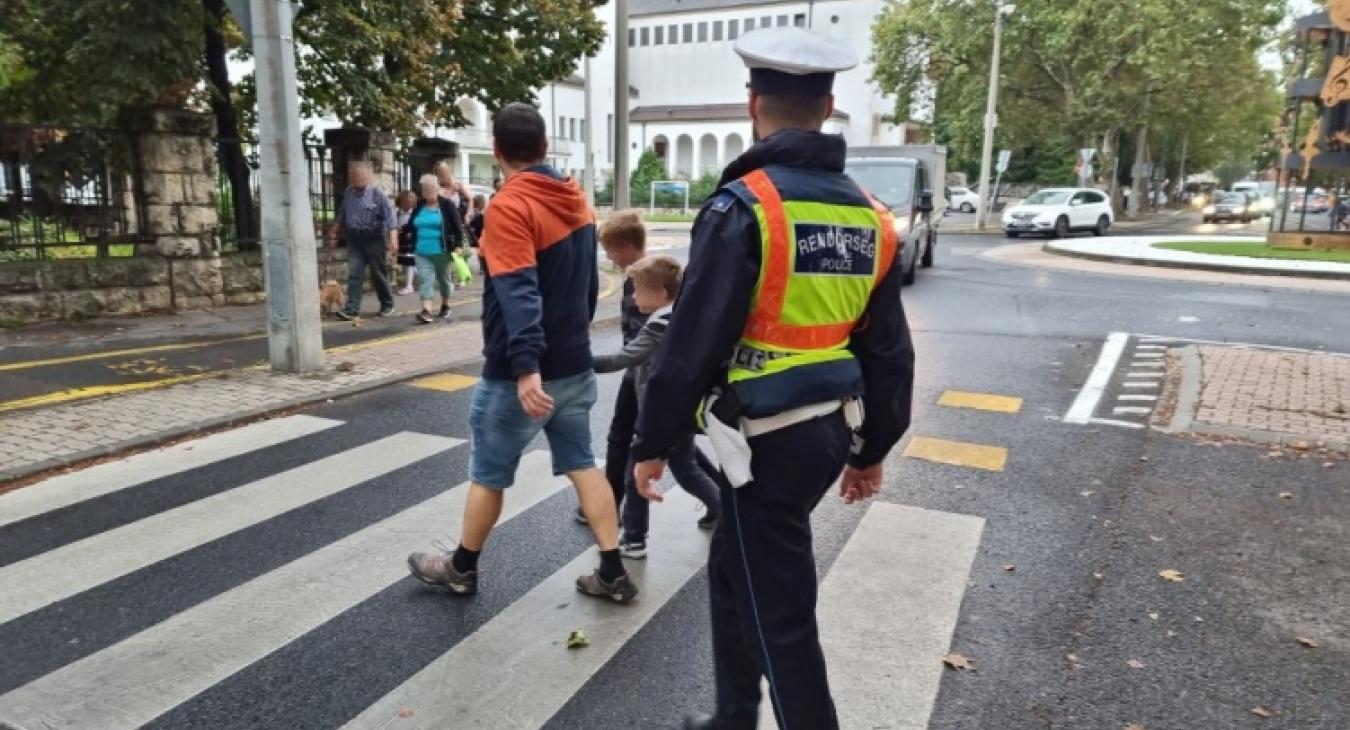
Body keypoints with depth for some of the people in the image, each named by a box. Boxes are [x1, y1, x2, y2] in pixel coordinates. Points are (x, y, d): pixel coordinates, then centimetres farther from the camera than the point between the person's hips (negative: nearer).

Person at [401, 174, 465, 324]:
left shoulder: (447, 205, -6)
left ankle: (445, 306, 35)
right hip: (422, 252, 3)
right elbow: (411, 225, 22)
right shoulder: (419, 207, 9)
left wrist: (458, 245, -15)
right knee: (425, 279, -10)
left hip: (441, 251, -3)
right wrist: (405, 232, 5)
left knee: (443, 278, 14)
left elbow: (458, 226, -8)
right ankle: (426, 311, -20)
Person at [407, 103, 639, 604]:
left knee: (487, 474, 10)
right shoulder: (577, 202, 8)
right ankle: (613, 574, 16)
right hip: (575, 366, 7)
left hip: (517, 374, -7)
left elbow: (518, 294, -28)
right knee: (582, 465, 13)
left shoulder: (509, 206, -16)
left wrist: (525, 367, -34)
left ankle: (461, 570, 30)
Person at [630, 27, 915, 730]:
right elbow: (888, 351, 10)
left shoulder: (743, 206, -16)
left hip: (766, 437, -8)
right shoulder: (869, 216, 6)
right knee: (733, 572, 25)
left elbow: (692, 343, -17)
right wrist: (872, 448, 20)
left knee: (778, 610, 6)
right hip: (828, 430, 8)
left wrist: (652, 443, -6)